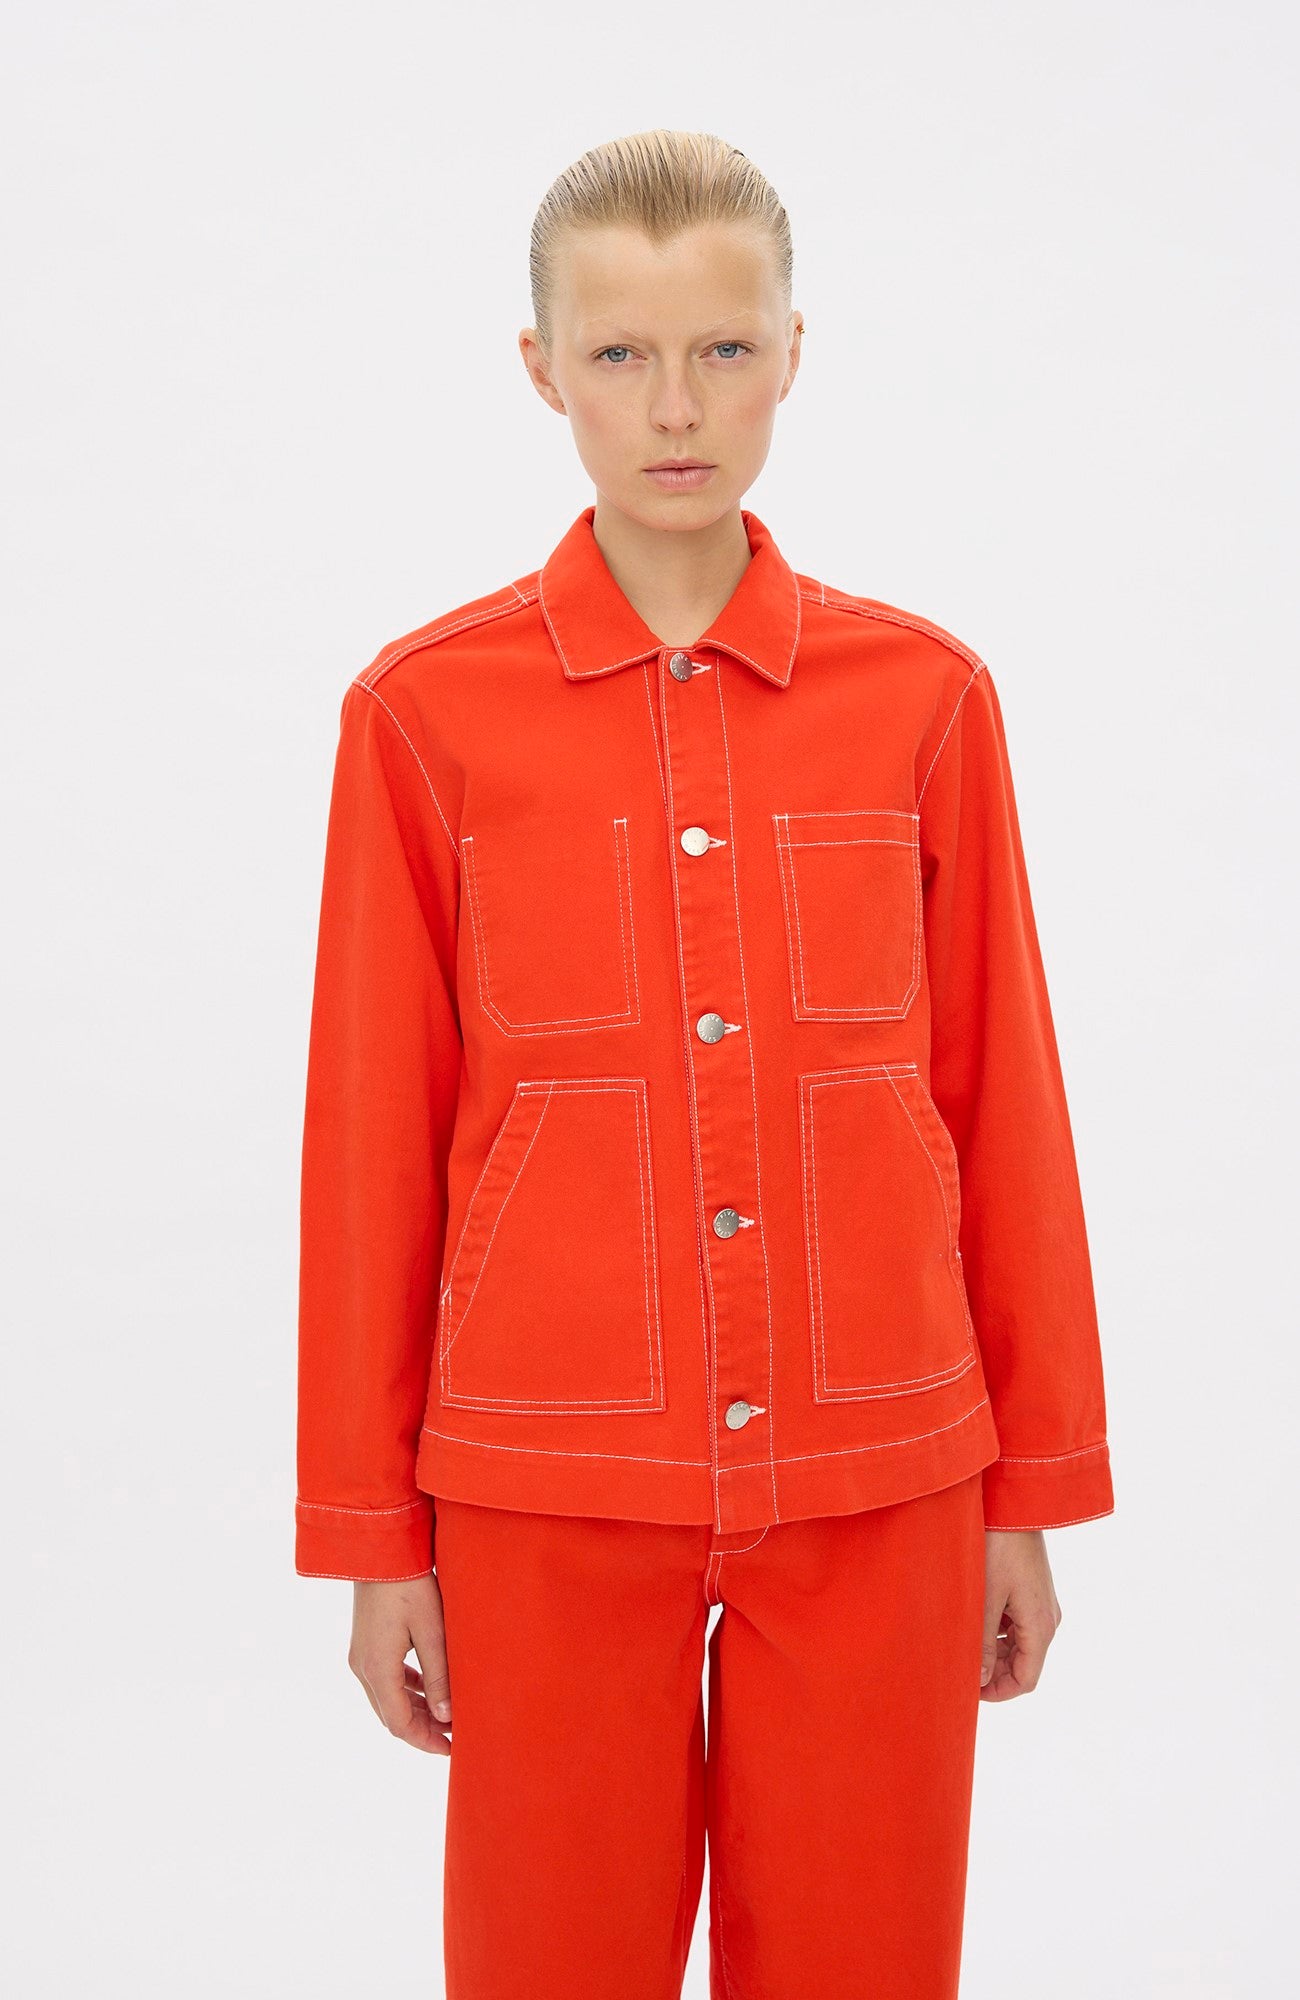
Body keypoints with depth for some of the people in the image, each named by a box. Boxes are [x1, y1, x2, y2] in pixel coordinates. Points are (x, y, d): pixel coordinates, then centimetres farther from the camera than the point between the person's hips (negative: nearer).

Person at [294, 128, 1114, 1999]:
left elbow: (1000, 1096, 4)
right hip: (553, 1489, -1)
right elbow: (376, 1130, -1)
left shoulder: (922, 693, 0)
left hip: (880, 1487, 1)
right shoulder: (427, 708, -4)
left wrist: (1036, 1488, 6)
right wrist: (371, 1530, 2)